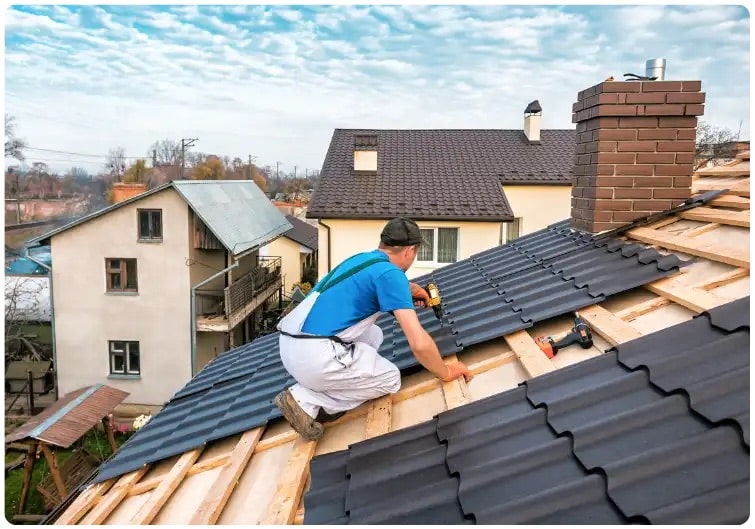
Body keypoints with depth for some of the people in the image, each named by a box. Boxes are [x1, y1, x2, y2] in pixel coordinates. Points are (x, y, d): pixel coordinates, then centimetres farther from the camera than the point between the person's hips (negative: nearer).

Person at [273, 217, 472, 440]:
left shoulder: (362, 258, 17)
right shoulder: (390, 274, -9)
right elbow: (420, 343, -15)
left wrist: (409, 288, 57)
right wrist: (446, 373, 2)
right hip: (315, 356, -9)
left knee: (374, 335, 26)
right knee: (390, 379, 11)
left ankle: (317, 385, 11)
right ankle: (306, 400, 0)